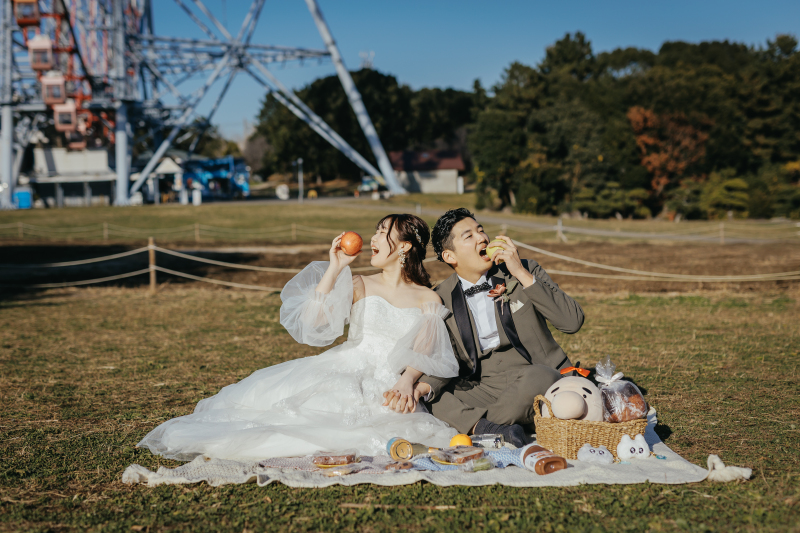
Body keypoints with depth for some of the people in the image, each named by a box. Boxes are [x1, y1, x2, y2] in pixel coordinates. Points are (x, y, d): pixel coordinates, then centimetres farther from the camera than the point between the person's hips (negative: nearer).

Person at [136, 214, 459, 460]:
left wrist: (407, 381, -22)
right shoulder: (359, 286, 16)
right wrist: (335, 267, 1)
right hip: (340, 372, 2)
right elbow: (311, 321, 0)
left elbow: (424, 354, 0)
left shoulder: (429, 300, 13)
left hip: (387, 388, -2)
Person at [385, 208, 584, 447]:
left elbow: (573, 322, -9)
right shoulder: (440, 299, 5)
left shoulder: (527, 271, 2)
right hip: (482, 390, 2)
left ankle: (474, 425, -17)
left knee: (537, 377, -37)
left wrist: (522, 275, -15)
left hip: (539, 382, -2)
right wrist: (423, 387, -20)